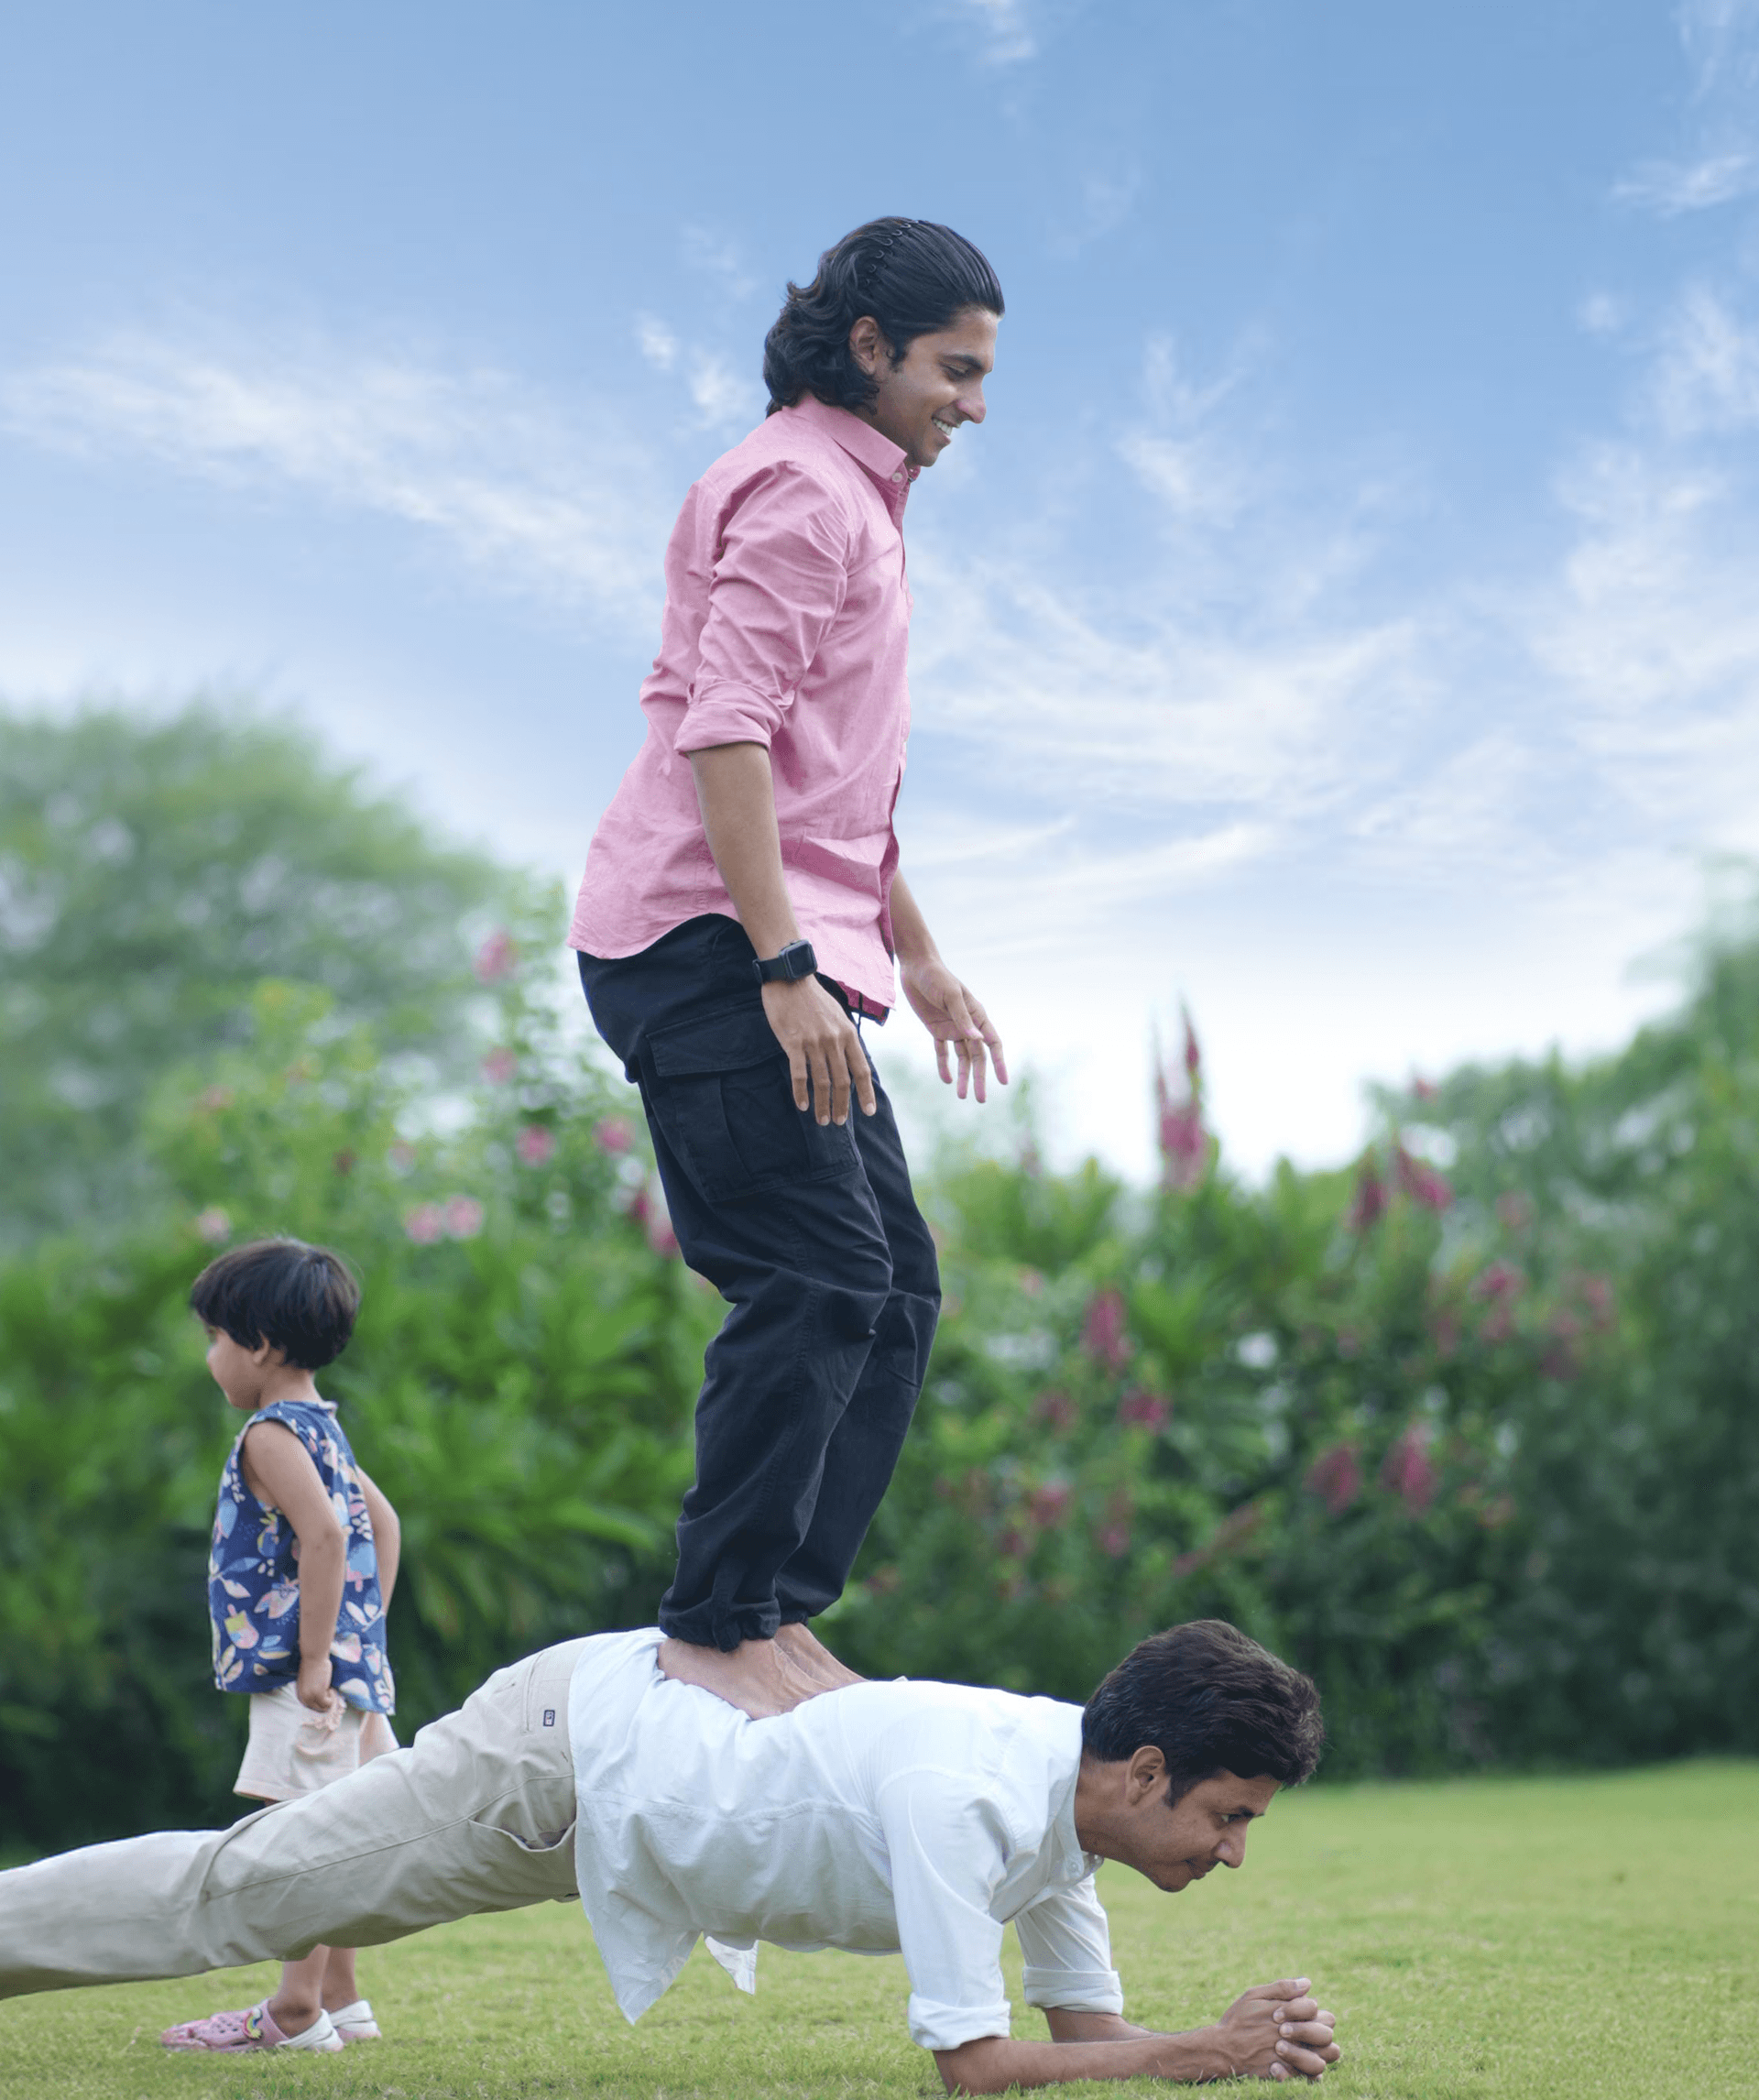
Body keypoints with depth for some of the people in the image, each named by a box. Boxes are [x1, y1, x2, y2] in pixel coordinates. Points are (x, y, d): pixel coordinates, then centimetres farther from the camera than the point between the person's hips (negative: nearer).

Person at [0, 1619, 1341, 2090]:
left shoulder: (1079, 1785, -8)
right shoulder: (971, 1800, -35)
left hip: (649, 1731, 8)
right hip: (566, 1749, -8)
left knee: (273, 1902, 22)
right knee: (229, 1895, 6)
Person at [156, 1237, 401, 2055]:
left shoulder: (272, 1434, -14)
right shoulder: (321, 1427, 17)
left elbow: (325, 1532, -26)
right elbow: (382, 1523, 25)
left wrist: (315, 1658, -24)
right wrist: (361, 1632, 22)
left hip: (300, 1674, -10)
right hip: (348, 1661, 10)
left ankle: (296, 2012, -5)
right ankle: (339, 1999, 23)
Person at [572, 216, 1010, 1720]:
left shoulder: (854, 500, 24)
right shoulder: (800, 488, -9)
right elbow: (725, 734, -20)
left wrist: (914, 951, 29)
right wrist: (785, 965, -25)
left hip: (779, 954, 11)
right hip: (713, 942, -11)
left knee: (894, 1288, 7)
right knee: (817, 1279, -17)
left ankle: (780, 1611, 7)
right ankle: (720, 1627, -15)